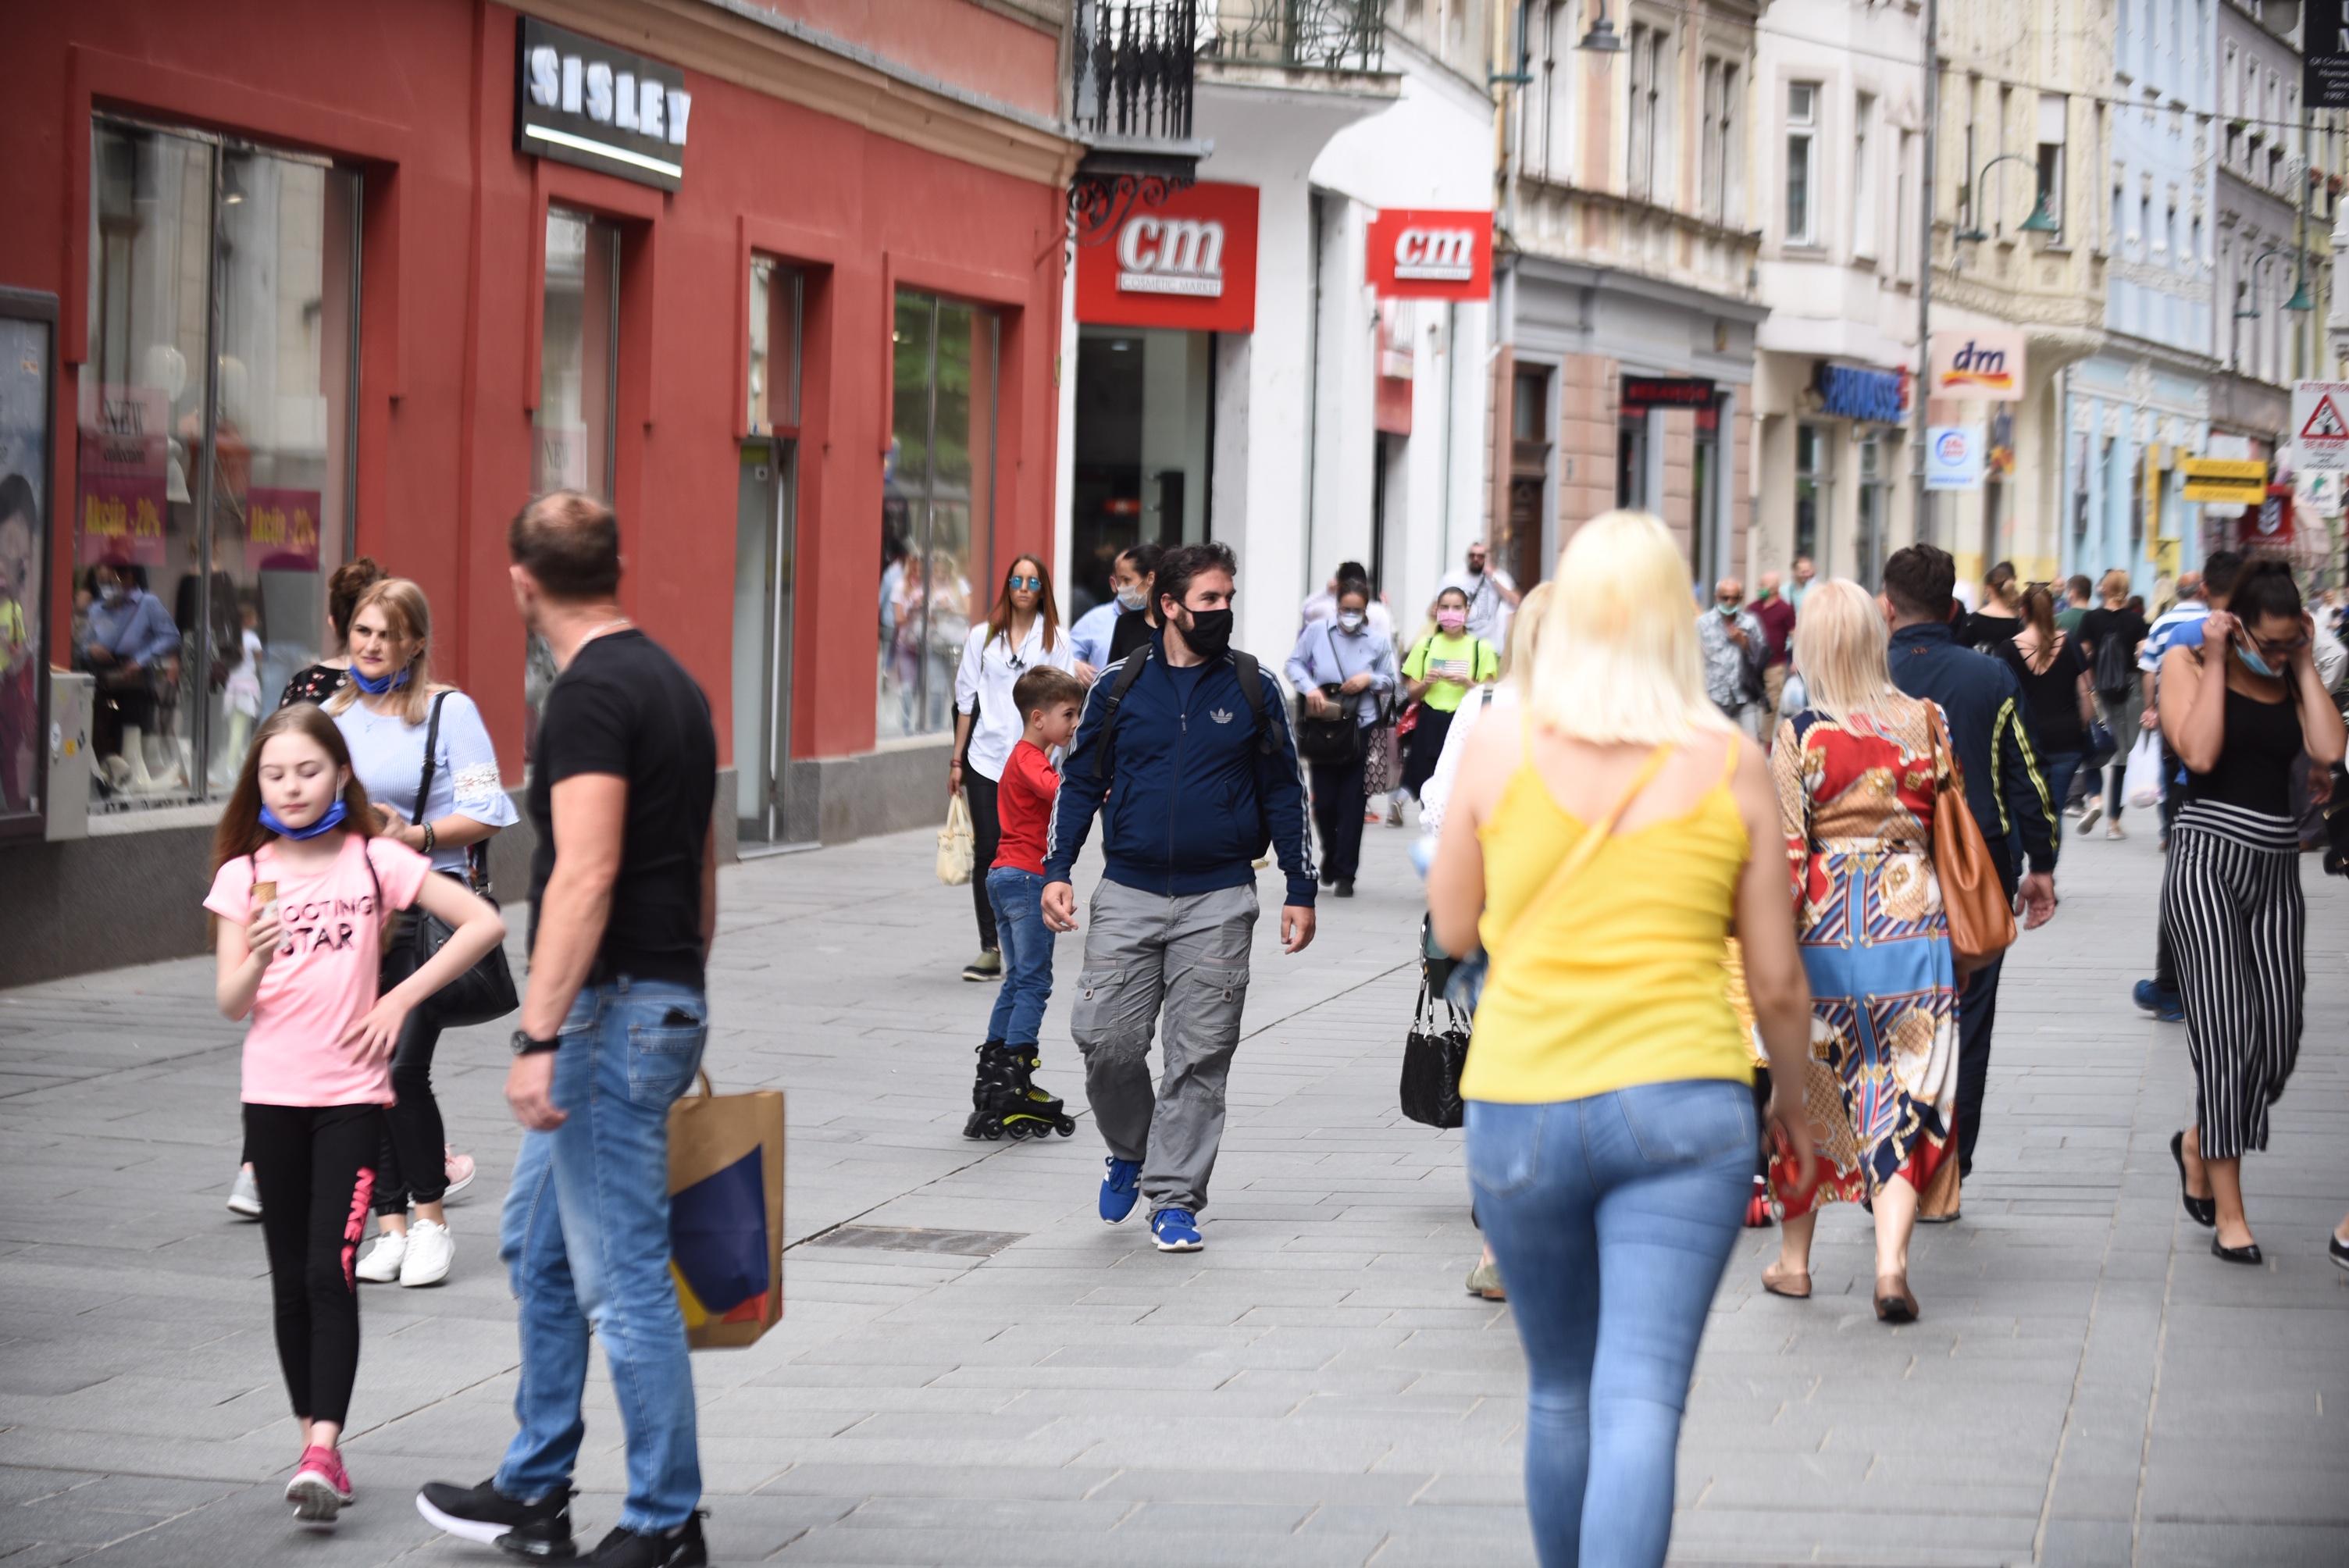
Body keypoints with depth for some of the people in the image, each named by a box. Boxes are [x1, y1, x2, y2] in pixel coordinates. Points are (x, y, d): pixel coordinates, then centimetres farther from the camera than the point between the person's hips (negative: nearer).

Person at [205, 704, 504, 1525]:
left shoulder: (375, 861, -2)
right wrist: (258, 959, -24)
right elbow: (230, 1003, -2)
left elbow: (484, 923, -4)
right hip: (272, 1094, 3)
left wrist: (401, 998, -8)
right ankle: (315, 1443, 16)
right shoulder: (244, 875, 3)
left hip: (351, 1094, -3)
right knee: (290, 1281, 7)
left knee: (330, 1272, -13)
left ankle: (322, 1454, -19)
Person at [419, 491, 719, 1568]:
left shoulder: (591, 692, -17)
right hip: (666, 998, 10)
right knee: (539, 1247, 20)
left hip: (611, 1010, -10)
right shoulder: (672, 682, 13)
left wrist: (537, 1036, -27)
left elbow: (584, 877, -25)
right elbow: (702, 868, 20)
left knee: (623, 1277, -3)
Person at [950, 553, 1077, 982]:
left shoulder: (1056, 641, 4)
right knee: (987, 854, -1)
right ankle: (989, 950, 5)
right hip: (985, 759, 2)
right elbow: (966, 700, 12)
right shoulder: (983, 637, 9)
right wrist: (956, 760, 9)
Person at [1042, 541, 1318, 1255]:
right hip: (1129, 894, 1)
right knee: (1106, 1039, -4)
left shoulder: (1252, 687, 4)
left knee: (1199, 1056, -1)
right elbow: (1081, 782, 10)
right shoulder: (1118, 686, 4)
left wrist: (1300, 891, 6)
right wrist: (1056, 870, 0)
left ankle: (1175, 1197, 7)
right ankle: (1131, 1149, 23)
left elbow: (1283, 793, 9)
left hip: (1218, 901, 0)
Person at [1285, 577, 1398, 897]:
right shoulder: (1317, 631, -3)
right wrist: (1310, 688, -12)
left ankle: (1345, 873, 7)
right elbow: (1295, 663, 5)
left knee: (1352, 802, 0)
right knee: (1324, 800, 2)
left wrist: (1370, 679, -11)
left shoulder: (1377, 642, -1)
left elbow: (1391, 682, 9)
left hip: (1361, 729, 0)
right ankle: (1331, 853, 31)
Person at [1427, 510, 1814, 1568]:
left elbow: (1452, 929, 9)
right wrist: (1793, 1097, 21)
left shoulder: (1499, 749, -2)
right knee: (1641, 1405, -6)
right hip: (1684, 1102, -1)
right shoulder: (1733, 767, -1)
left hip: (1521, 1106, 1)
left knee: (1560, 1392, 19)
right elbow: (1778, 979, 4)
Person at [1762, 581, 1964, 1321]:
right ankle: (1891, 1261, -10)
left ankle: (1795, 1258, 24)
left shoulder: (1798, 734, -9)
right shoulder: (1923, 721, -1)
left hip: (1825, 925, -1)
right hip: (1912, 919, 1)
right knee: (1906, 1094, 3)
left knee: (1810, 1090, 13)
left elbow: (1783, 850, -9)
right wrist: (1959, 921, 22)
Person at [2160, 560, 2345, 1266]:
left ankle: (2201, 1142, 32)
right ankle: (2228, 1212, -5)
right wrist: (2217, 663, -11)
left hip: (2276, 868, 5)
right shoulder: (2188, 663, -1)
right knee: (2227, 1031, -10)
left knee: (2279, 1039, 3)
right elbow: (2199, 752, -17)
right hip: (2208, 860, -5)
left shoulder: (2291, 677, 10)